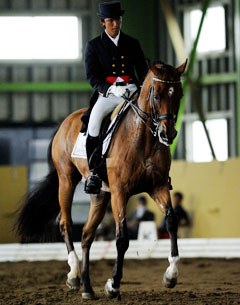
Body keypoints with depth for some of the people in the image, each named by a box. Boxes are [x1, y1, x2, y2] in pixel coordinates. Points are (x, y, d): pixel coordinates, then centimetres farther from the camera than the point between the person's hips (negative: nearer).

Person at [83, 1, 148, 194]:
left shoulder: (132, 44, 15)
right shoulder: (94, 46, 8)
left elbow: (143, 71, 14)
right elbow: (92, 76, 1)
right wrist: (110, 88, -17)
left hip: (132, 93, 2)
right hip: (106, 95, -2)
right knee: (94, 120, -30)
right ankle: (93, 171, -25)